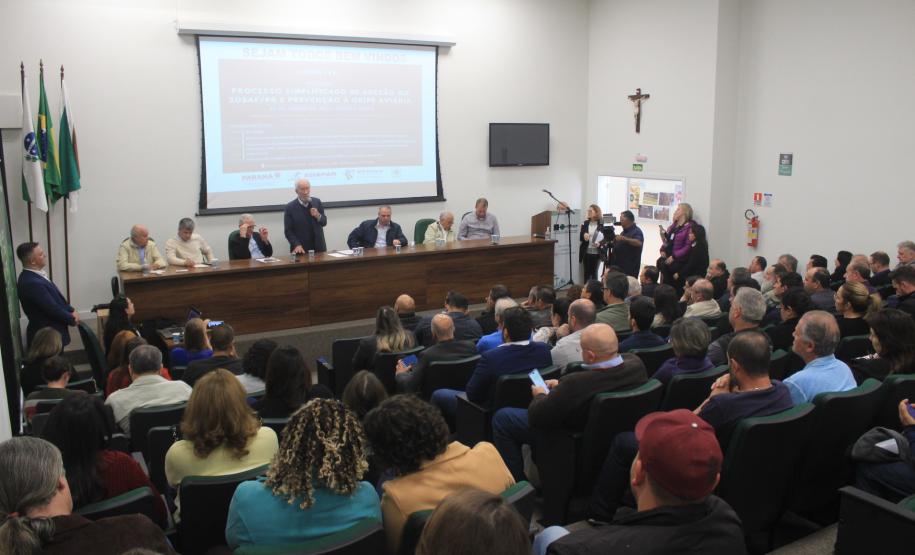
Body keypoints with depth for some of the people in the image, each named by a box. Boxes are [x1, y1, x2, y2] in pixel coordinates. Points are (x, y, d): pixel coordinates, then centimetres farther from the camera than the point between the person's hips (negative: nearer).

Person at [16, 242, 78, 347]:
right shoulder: (32, 283, -28)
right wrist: (72, 320, -8)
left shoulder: (34, 275, 4)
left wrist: (71, 310, -1)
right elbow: (53, 309, -22)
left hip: (51, 331, 9)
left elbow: (57, 298, 12)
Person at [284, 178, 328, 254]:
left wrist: (318, 216, -14)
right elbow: (288, 231, -6)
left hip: (318, 247, 3)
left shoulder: (317, 202, 3)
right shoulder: (290, 207, -6)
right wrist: (297, 245, -19)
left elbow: (324, 223, 7)